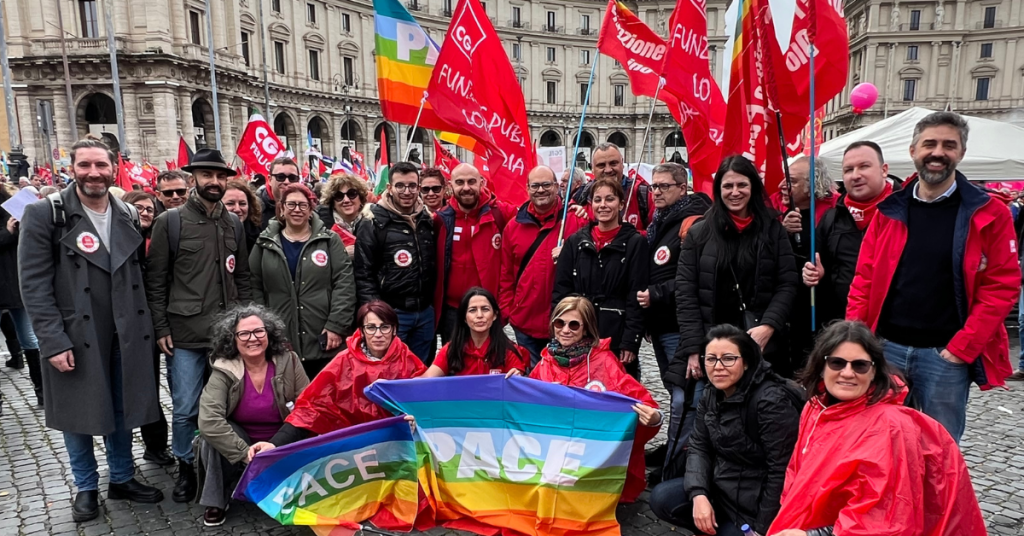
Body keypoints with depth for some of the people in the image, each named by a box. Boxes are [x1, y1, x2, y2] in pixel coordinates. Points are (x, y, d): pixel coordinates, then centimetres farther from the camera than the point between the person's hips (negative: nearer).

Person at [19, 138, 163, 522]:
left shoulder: (128, 215, 6)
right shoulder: (45, 215, -8)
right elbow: (34, 285, -11)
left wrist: (145, 325, 5)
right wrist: (53, 341, -16)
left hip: (124, 336, 4)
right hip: (73, 337, -3)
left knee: (121, 410, 14)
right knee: (78, 414, 10)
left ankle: (122, 479, 32)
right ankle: (86, 488, 29)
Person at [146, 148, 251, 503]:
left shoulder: (234, 223, 10)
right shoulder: (170, 221, -1)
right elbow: (155, 280, -2)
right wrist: (161, 329, -6)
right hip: (185, 333, -3)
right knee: (185, 408, 5)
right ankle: (186, 467, 25)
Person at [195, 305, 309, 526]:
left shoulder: (288, 362, -13)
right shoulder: (224, 371, -17)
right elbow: (209, 421, -29)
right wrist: (246, 454, -34)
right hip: (238, 447, 0)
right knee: (212, 432, -29)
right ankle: (216, 501, -8)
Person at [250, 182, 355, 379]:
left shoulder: (330, 241, 4)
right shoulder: (265, 244, 9)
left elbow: (344, 285, -3)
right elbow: (255, 289, 8)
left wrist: (336, 326, -10)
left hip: (322, 340, -1)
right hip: (279, 343, 1)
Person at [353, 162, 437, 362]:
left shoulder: (428, 220, 9)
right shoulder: (373, 223, -8)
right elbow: (364, 274, -9)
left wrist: (433, 303, 12)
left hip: (425, 312, 5)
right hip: (391, 313, -5)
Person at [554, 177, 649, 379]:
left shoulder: (635, 242, 1)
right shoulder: (575, 241, 9)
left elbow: (636, 297, -5)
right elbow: (560, 290, 7)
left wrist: (630, 341, -11)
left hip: (617, 336, -2)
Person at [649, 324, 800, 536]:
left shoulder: (771, 401, -24)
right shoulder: (711, 395, 0)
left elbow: (781, 471, -23)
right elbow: (699, 447, 2)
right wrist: (698, 494, -15)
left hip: (755, 502, -7)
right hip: (721, 486, 7)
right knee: (661, 499, -8)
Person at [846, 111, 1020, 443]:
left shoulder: (989, 214, -2)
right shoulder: (890, 210, 5)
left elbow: (1002, 286, -5)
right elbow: (865, 278, 5)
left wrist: (963, 347, -11)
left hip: (946, 354, -2)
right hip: (885, 347, 2)